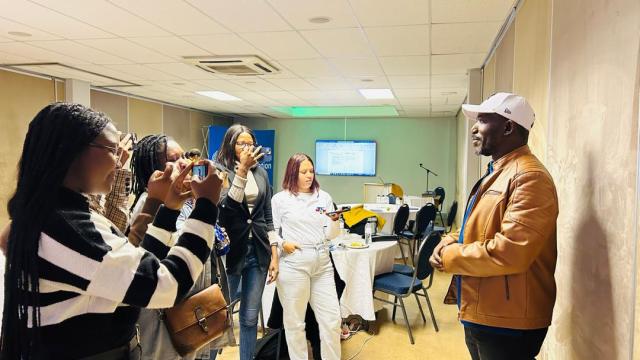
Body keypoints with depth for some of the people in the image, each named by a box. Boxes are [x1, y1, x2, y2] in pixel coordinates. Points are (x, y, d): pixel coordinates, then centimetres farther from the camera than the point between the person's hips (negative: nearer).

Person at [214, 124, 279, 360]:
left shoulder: (261, 173, 8)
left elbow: (268, 216, 10)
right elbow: (226, 205, -21)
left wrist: (274, 254, 6)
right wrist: (242, 169, -24)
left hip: (258, 251, 4)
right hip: (231, 250, -4)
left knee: (250, 317, 12)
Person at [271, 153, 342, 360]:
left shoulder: (324, 197, 10)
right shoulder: (280, 199, 1)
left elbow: (331, 235, 8)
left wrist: (334, 221, -11)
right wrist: (282, 244, -13)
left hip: (322, 263, 3)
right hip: (293, 263, -3)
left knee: (332, 319, 7)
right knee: (295, 321, 7)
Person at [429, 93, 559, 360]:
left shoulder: (529, 177, -20)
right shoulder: (497, 173, 14)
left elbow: (510, 253, -29)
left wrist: (449, 257, -17)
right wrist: (448, 242, -2)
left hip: (507, 324, -9)